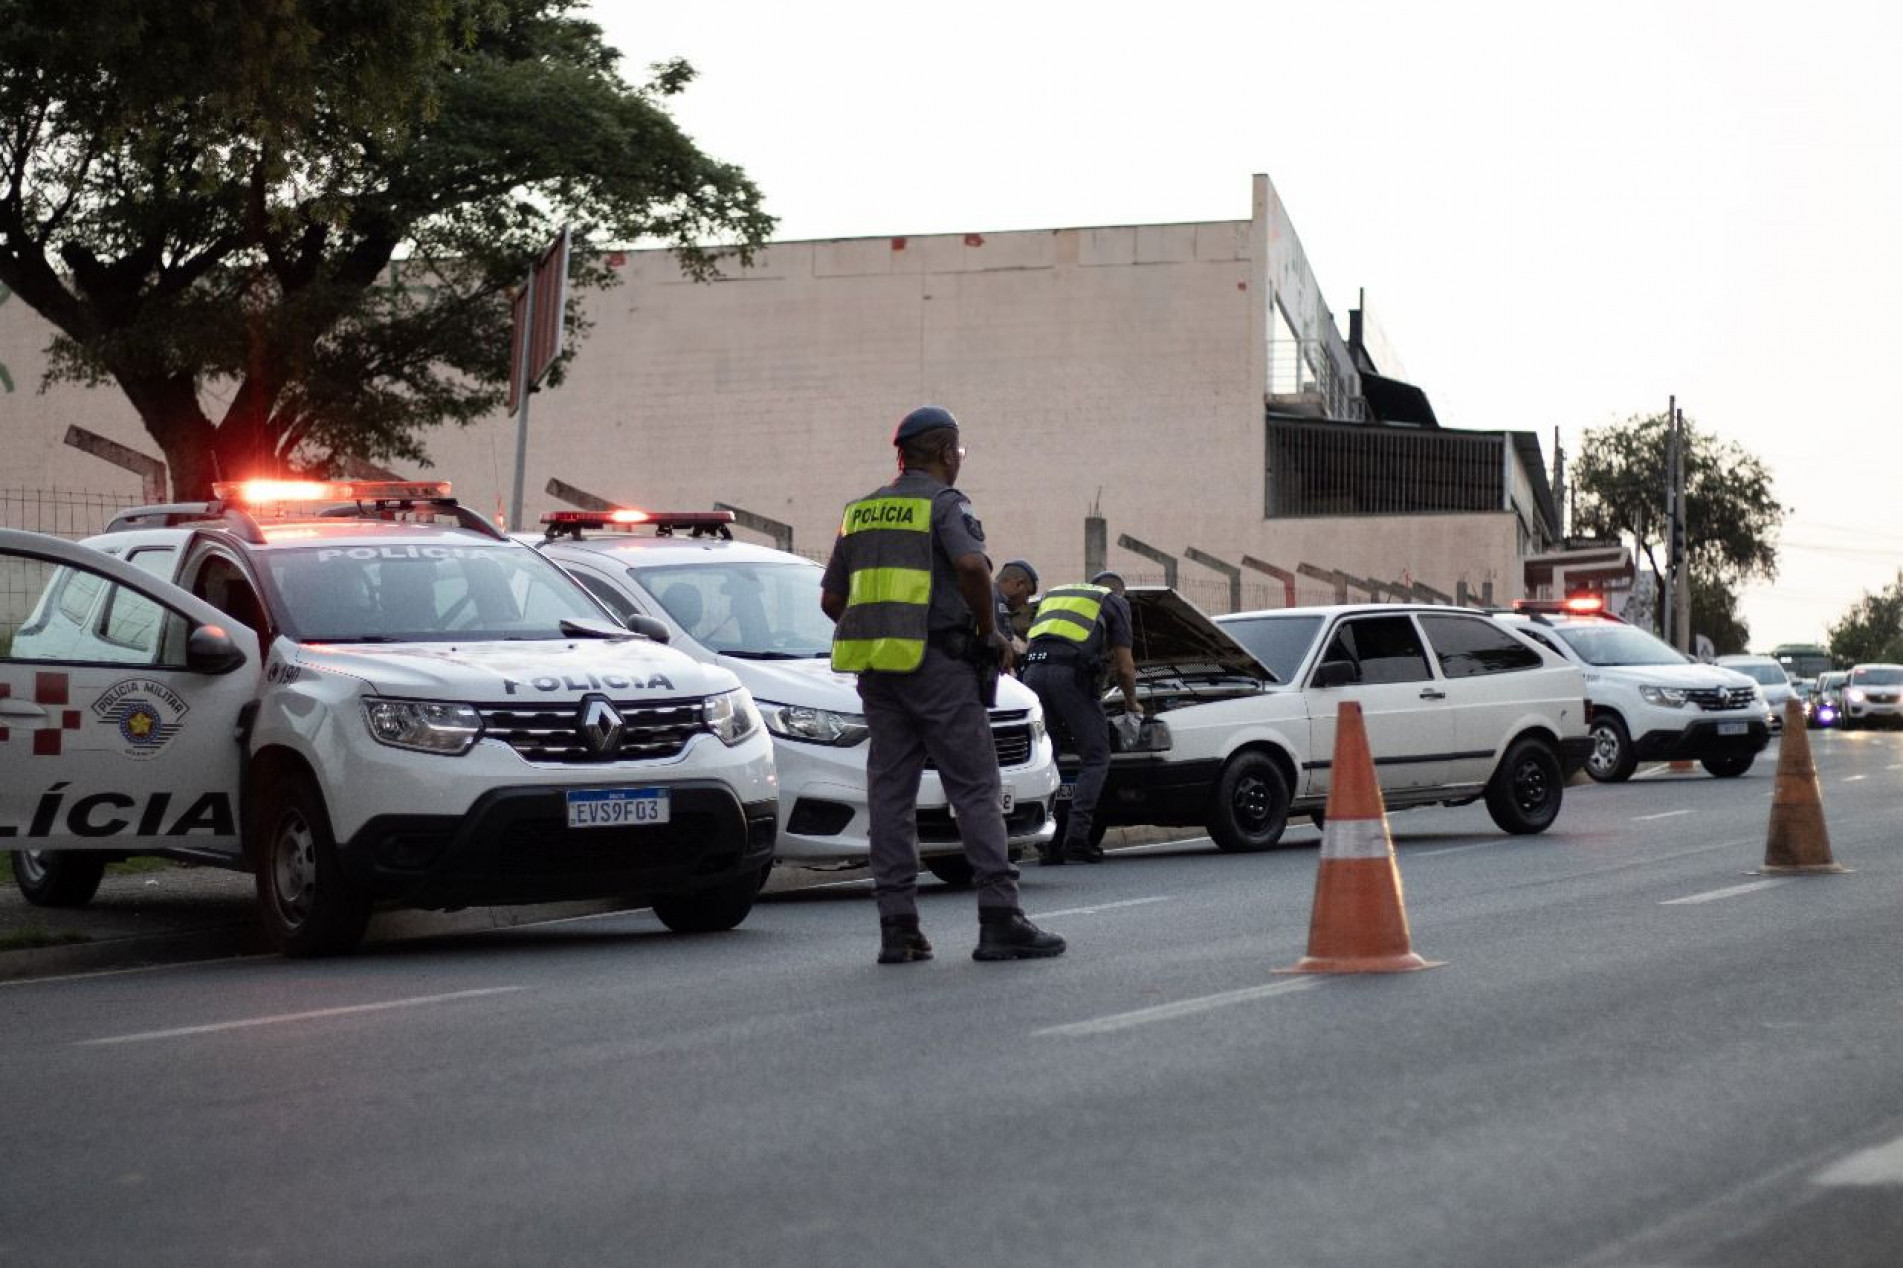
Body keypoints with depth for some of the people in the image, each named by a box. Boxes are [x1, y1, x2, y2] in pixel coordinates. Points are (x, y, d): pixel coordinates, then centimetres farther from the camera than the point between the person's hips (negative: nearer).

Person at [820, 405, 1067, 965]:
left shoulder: (861, 512, 17)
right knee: (976, 788, -4)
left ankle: (897, 927, 3)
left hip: (875, 669, 6)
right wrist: (989, 630, -10)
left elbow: (831, 598, 17)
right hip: (937, 662, -6)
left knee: (890, 792, 6)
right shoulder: (945, 503, -4)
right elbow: (972, 565, -23)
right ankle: (1000, 921, -8)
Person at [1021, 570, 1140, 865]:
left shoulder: (1054, 593, 34)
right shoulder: (1115, 601, 19)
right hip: (1070, 673, -5)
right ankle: (1076, 838, -9)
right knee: (1095, 757, 4)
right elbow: (1124, 667, 14)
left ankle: (1048, 844, 5)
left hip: (1033, 668, 5)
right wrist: (1132, 703, 32)